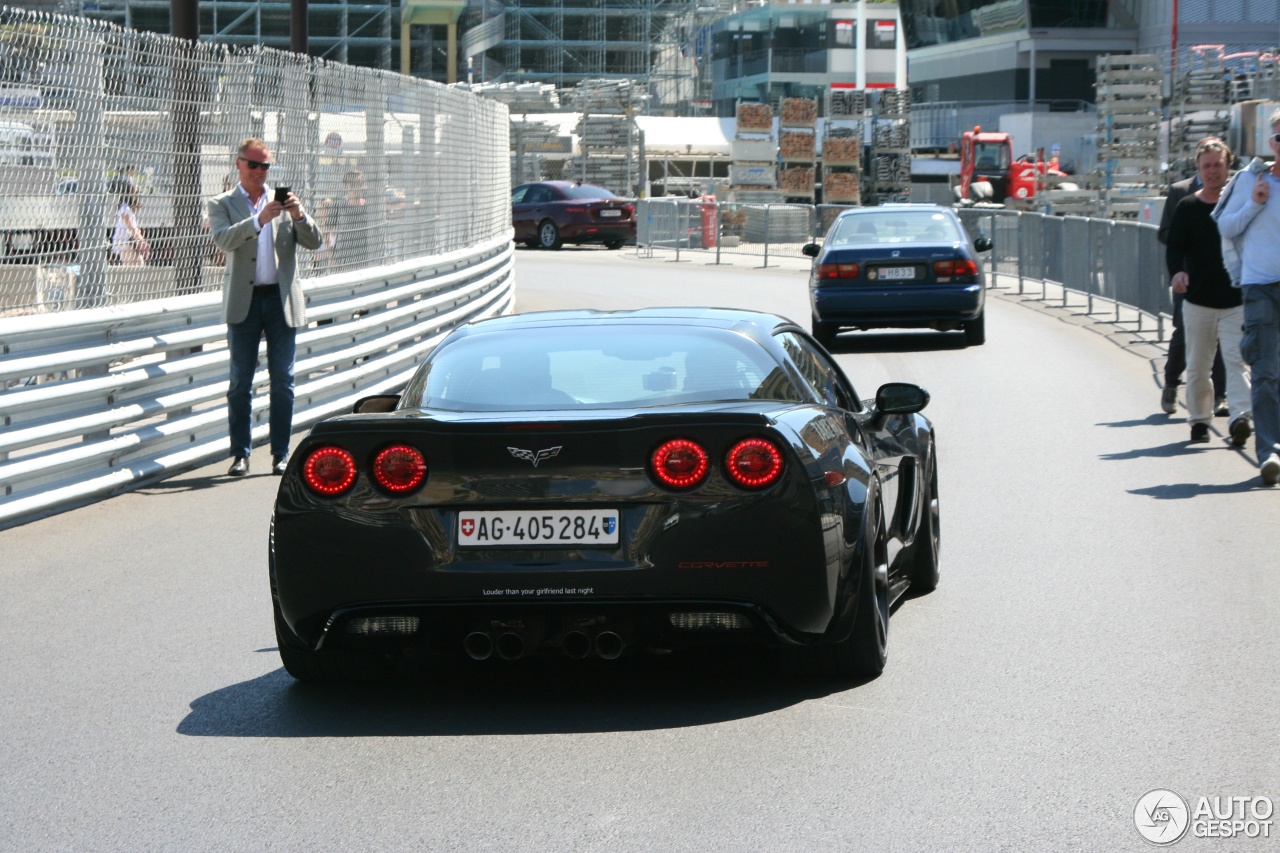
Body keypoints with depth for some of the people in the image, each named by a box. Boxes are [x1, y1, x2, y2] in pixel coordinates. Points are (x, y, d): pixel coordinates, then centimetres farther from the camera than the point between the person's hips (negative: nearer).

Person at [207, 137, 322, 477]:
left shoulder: (284, 201, 12)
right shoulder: (222, 204, 5)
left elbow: (314, 242, 3)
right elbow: (224, 239, -15)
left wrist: (299, 215, -16)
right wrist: (259, 220, -27)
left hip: (282, 299, 2)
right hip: (244, 302, -1)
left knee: (282, 381, 1)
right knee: (240, 382, 0)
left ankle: (280, 454, 5)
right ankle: (240, 454, 5)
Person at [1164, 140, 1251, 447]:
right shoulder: (1187, 208, 3)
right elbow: (1174, 247, -4)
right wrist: (1177, 272, -21)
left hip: (1236, 300, -1)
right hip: (1198, 300, 1)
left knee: (1236, 359, -12)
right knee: (1197, 366, 7)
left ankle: (1240, 416, -20)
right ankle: (1199, 419, 19)